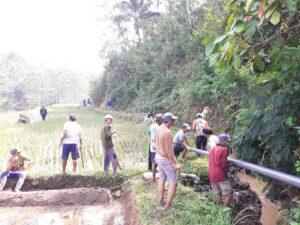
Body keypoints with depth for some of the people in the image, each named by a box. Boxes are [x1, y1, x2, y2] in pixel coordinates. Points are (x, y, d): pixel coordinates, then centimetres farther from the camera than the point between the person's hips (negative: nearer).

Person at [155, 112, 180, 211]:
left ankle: (160, 201, 36)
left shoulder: (160, 129, -1)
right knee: (173, 182, 4)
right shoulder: (167, 132, -28)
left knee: (162, 179, 23)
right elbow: (169, 150, -26)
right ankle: (167, 206, 9)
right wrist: (175, 164, -20)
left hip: (159, 156, 9)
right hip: (166, 160, -9)